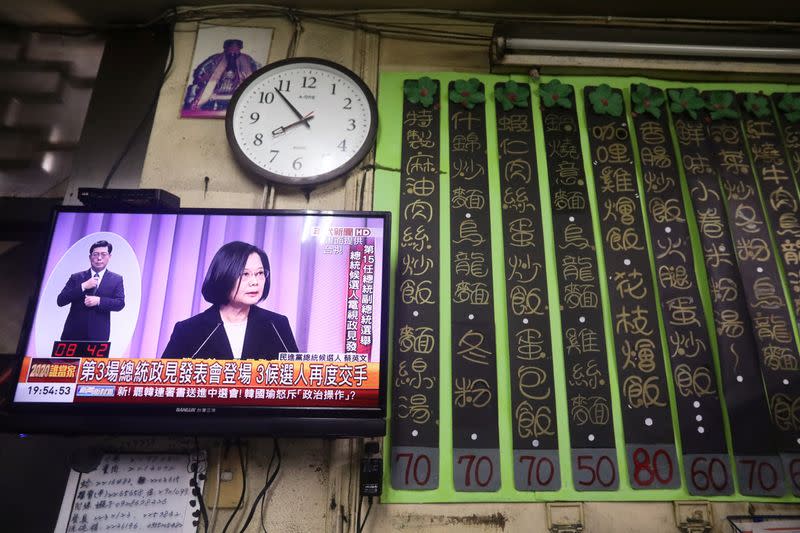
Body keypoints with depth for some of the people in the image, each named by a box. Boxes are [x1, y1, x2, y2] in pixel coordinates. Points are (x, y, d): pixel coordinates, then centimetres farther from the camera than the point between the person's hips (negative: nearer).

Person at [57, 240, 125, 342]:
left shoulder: (116, 279, 7)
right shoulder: (76, 277, 8)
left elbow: (120, 303, -3)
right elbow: (60, 301, 0)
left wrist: (99, 301, -18)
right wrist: (83, 286, -11)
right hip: (73, 333, 1)